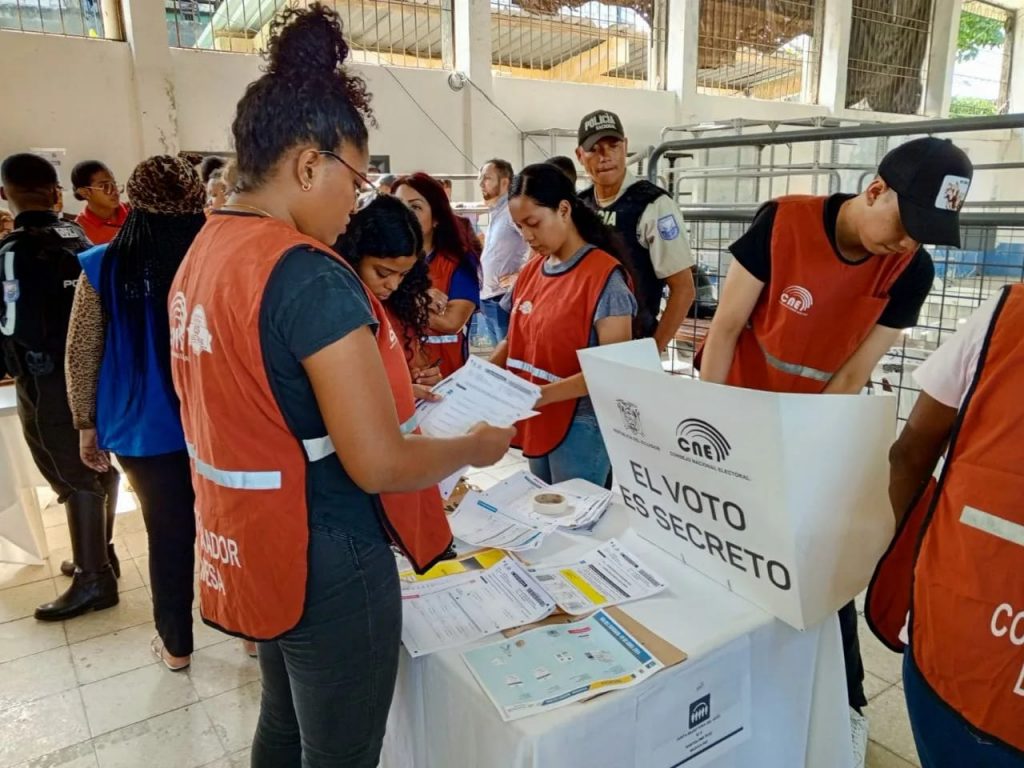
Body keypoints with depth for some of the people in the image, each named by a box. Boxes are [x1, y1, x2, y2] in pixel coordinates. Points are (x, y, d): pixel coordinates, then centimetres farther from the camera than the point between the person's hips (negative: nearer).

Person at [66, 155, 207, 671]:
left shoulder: (104, 267, -9)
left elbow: (82, 355, -3)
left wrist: (87, 425, 9)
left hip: (145, 428, 1)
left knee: (169, 535, 15)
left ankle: (176, 645, 32)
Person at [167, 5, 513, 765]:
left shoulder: (201, 257, 3)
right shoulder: (311, 275, -25)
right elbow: (378, 463, -25)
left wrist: (382, 390, 15)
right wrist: (474, 445, -7)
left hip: (250, 547, 9)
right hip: (327, 562, -8)